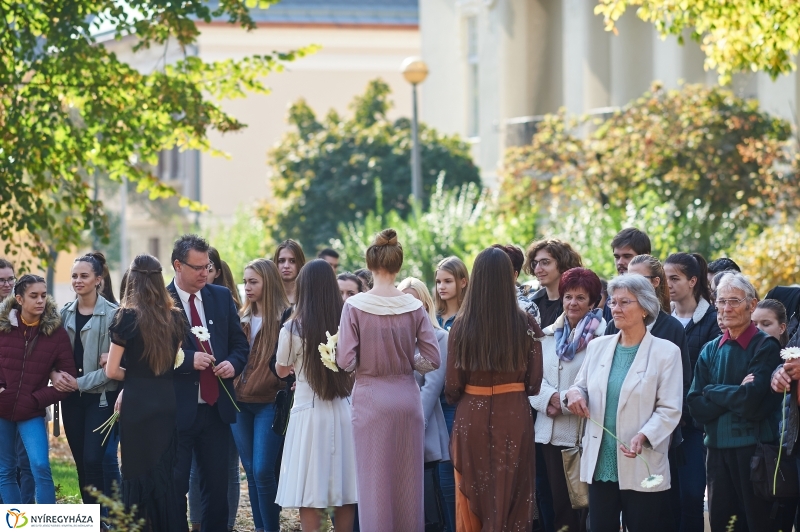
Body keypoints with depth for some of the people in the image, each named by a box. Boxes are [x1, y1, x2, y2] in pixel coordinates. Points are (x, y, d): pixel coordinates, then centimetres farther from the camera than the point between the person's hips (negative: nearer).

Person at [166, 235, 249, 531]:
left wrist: (233, 363, -7)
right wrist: (188, 360, -23)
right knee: (175, 485, 3)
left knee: (217, 484, 9)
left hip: (217, 407, 4)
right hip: (178, 408, -4)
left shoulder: (222, 297, 8)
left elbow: (240, 342, 13)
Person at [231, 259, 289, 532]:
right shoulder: (242, 318, 12)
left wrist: (285, 392, -18)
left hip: (269, 403, -6)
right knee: (251, 472, 8)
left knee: (263, 471, -10)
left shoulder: (284, 318, -6)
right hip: (240, 404, 6)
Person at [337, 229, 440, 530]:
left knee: (374, 480, 4)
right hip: (407, 396, 2)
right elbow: (432, 360, -3)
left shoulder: (355, 306, -10)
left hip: (370, 398, -2)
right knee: (408, 480, 10)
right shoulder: (413, 307, -4)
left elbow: (346, 361, -12)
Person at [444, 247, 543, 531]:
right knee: (512, 497, 10)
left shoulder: (462, 324, -8)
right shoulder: (526, 324, -6)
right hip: (515, 417, 0)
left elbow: (453, 387, -5)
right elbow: (534, 383, -2)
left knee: (473, 499, 10)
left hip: (472, 418, 0)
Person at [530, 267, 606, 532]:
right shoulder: (548, 335, 14)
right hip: (551, 432, 5)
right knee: (559, 500, 9)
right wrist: (548, 399, -9)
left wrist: (564, 400, -13)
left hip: (585, 433, -5)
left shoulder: (602, 336, -6)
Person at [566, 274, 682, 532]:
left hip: (642, 469, -4)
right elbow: (581, 386, 19)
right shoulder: (598, 346, 10)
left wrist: (643, 436, -26)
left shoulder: (666, 352, -4)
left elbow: (670, 410, -9)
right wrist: (575, 393, -7)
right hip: (600, 465, 4)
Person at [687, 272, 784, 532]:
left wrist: (713, 392, -4)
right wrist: (734, 396, -11)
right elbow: (696, 407, 1)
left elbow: (752, 400, -17)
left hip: (754, 450, -5)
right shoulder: (710, 350, 10)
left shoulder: (766, 347, -5)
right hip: (718, 450, 5)